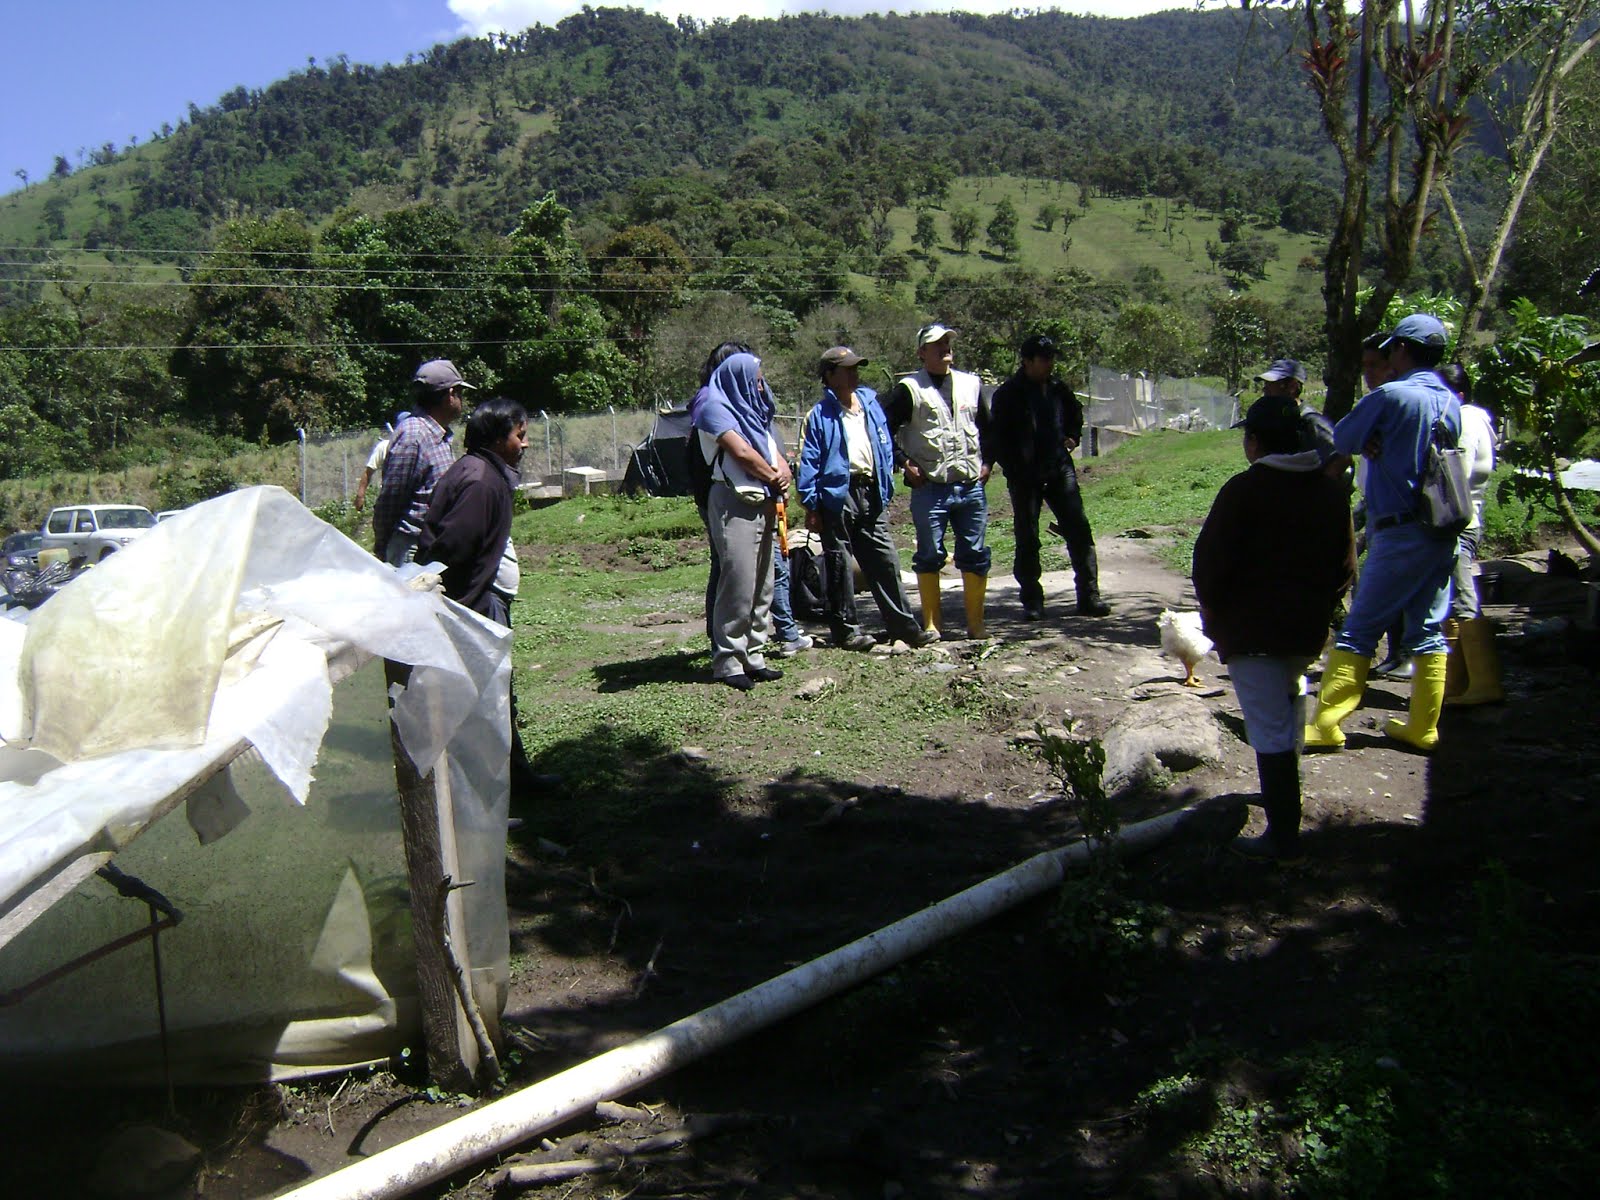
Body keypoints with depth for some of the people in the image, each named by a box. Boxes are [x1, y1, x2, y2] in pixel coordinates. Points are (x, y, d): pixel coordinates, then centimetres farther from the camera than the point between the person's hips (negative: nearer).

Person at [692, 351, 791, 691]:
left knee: (762, 585, 9)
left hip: (763, 503, 9)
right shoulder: (715, 409, -3)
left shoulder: (753, 412, 23)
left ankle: (753, 656, 15)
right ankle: (727, 662, -6)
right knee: (738, 583, -12)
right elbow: (741, 451, -15)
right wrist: (772, 475, -1)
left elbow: (776, 453, 17)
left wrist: (782, 471, -6)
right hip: (734, 503, -9)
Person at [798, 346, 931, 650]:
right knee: (839, 565, 3)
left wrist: (885, 488, 13)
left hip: (870, 495, 5)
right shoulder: (820, 414, -2)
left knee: (885, 561, 6)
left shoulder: (870, 403, 15)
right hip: (837, 496, -5)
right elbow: (809, 461, -5)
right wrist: (811, 504, -11)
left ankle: (903, 624, 13)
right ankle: (845, 629, 12)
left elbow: (886, 448, 19)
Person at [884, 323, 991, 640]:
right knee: (929, 557, 1)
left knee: (975, 556, 5)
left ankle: (976, 623, 14)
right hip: (930, 488, -4)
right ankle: (931, 624, 10)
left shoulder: (971, 384, 13)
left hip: (972, 486, 4)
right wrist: (905, 464, -7)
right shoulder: (909, 389, -1)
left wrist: (986, 462, 12)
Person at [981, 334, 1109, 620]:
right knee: (1027, 540, 2)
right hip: (1025, 476, -4)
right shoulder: (1008, 394, -5)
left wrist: (1073, 437, 10)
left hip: (1060, 470, 4)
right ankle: (1031, 601, 12)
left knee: (1079, 531, -2)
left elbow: (1076, 415, 28)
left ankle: (1089, 596, 4)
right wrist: (1011, 466, -12)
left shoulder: (1059, 389, 10)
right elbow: (993, 434, -4)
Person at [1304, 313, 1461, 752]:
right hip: (1442, 533, 7)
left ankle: (1327, 724, -1)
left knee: (1359, 629, -3)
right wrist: (1382, 445, 2)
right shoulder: (1451, 402, 9)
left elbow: (1339, 441, -5)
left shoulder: (1391, 396, -13)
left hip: (1400, 534, -7)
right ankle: (1422, 727, 16)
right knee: (1428, 631, 11)